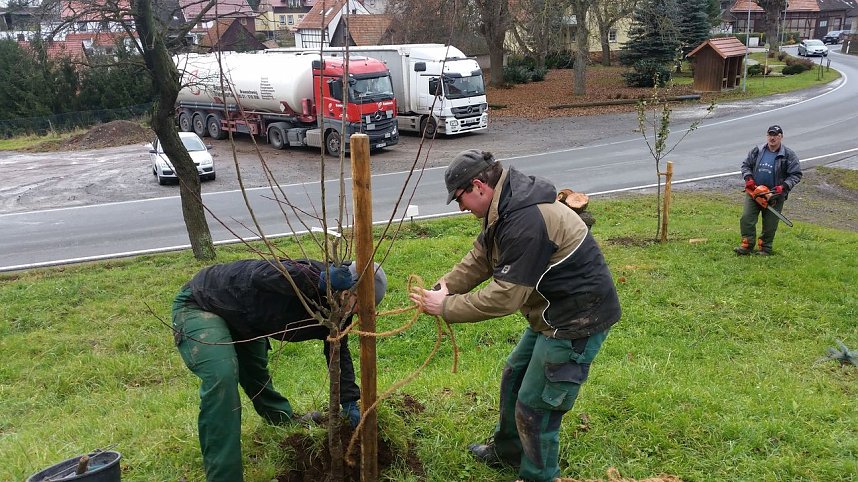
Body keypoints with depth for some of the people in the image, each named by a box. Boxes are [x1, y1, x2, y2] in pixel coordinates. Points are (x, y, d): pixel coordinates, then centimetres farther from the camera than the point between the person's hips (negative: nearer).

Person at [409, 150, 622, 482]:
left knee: (535, 405, 0)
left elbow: (504, 296, -28)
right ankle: (507, 451, 45)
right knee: (514, 378, 24)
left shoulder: (526, 221, -30)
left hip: (578, 318, -11)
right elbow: (479, 259, 9)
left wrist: (446, 308, -18)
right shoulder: (506, 208, 3)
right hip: (552, 313, 11)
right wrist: (444, 287, -6)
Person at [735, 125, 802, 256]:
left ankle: (765, 248, 19)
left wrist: (784, 187, -18)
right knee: (746, 219, -6)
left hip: (774, 195, -2)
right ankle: (746, 246, 1)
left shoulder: (789, 155, -5)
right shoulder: (757, 151, 3)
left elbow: (796, 175, -5)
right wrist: (748, 178, -6)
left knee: (770, 224, 6)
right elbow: (746, 165, 12)